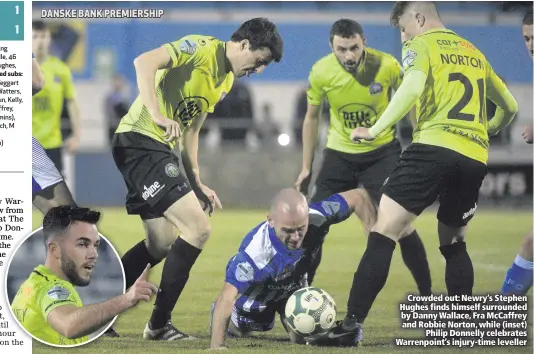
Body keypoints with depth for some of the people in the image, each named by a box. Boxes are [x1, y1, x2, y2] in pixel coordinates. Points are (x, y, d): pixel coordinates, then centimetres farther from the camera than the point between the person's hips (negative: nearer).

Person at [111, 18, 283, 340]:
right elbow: (145, 62, -26)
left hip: (161, 149, 10)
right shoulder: (202, 48, -12)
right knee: (198, 228, -14)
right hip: (140, 142, -10)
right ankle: (159, 324, -5)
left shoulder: (226, 81, 16)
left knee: (161, 246, 15)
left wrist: (197, 184, 17)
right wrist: (157, 114, -36)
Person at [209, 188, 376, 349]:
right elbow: (228, 297, -50)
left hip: (293, 286, 3)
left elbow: (358, 196, -25)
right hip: (255, 296, -3)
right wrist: (217, 345, -56)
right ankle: (219, 315, 59)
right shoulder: (254, 253, -51)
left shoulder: (317, 218, -40)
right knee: (237, 331, 25)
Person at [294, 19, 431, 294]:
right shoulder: (321, 72, -14)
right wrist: (306, 167, 4)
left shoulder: (387, 65, -19)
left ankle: (427, 295, 3)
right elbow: (312, 118, 3)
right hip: (340, 155, 2)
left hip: (382, 152, -2)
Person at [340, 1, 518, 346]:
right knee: (454, 242, 23)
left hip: (434, 148, -6)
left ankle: (352, 324, -19)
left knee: (384, 231, -8)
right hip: (475, 158, 6)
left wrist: (375, 130, -11)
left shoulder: (421, 44, 6)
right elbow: (510, 107, 32)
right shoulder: (474, 53, 25)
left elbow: (413, 87, -16)